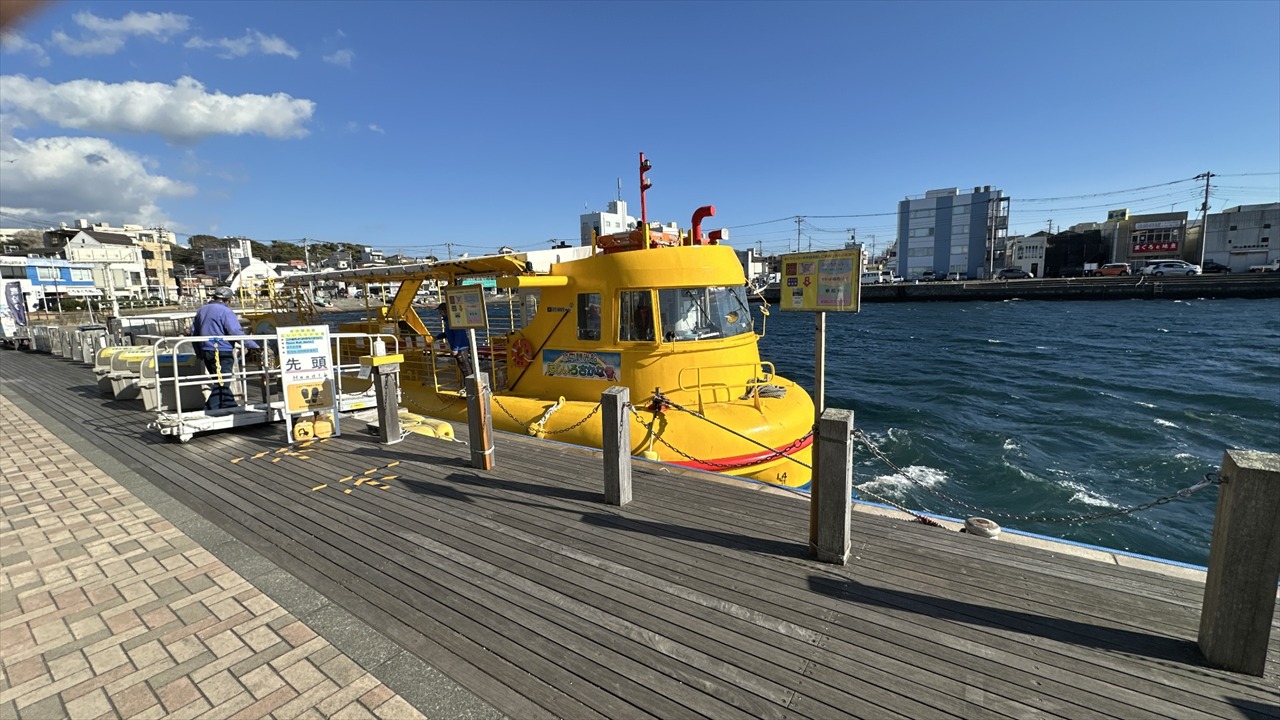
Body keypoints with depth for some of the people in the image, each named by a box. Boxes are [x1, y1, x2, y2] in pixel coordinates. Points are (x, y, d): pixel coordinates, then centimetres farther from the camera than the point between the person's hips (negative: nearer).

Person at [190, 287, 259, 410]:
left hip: (206, 352, 9)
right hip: (222, 353, -9)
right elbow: (237, 333, -19)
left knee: (219, 382, 17)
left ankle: (231, 406, 24)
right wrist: (254, 346, -18)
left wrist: (200, 353, 28)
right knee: (222, 384, -5)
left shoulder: (201, 311, 16)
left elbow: (194, 333, 22)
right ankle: (210, 410, -9)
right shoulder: (226, 312, -10)